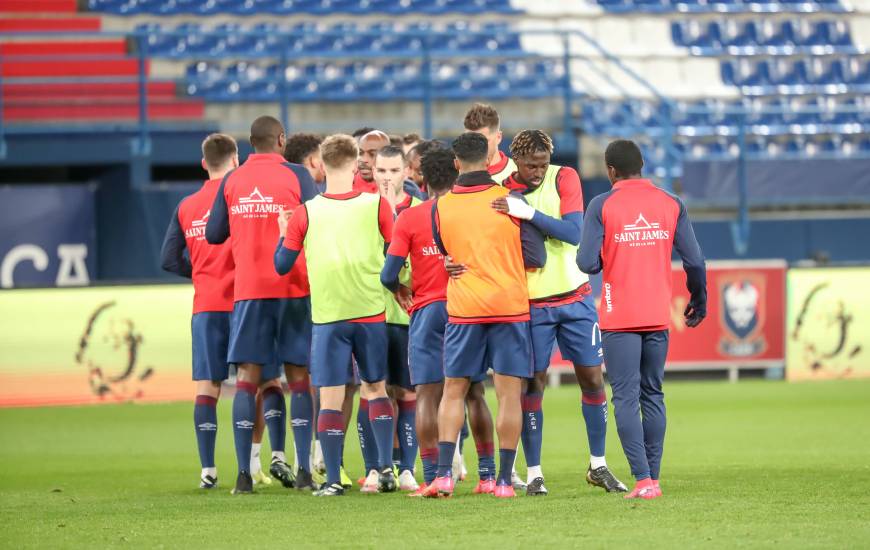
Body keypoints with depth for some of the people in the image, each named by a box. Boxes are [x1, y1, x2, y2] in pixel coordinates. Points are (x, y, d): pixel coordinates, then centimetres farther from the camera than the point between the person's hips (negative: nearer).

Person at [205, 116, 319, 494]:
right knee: (299, 378, 5)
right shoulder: (296, 176, -3)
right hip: (293, 288, -2)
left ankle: (243, 473, -5)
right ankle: (303, 471, 0)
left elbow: (214, 235, 9)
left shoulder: (232, 181, 5)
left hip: (247, 290, 2)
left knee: (247, 380, 2)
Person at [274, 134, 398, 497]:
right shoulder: (376, 205, -4)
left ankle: (333, 480, -1)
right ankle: (386, 467, 11)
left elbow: (282, 265, 3)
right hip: (371, 313, 1)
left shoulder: (304, 213, -4)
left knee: (330, 398, 1)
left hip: (327, 317, -1)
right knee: (376, 388, 17)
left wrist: (283, 233, 19)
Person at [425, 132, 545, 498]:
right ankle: (504, 479, 1)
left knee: (453, 391, 10)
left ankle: (444, 473, -1)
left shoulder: (441, 207, -1)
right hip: (510, 305, -1)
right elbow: (536, 258, -4)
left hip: (463, 309, 1)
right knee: (509, 394, 2)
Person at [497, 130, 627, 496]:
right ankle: (534, 474, 3)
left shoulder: (564, 178, -7)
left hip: (575, 297, 1)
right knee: (532, 384, -4)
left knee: (592, 378, 5)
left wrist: (528, 212, -29)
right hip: (531, 305, -1)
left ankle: (598, 466, 18)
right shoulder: (500, 192, -7)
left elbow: (573, 232, -19)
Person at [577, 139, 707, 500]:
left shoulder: (601, 206, -5)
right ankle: (652, 477, 12)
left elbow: (588, 263, -11)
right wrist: (699, 301, 18)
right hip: (658, 317, 3)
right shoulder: (671, 205, 4)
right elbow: (694, 261, 3)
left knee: (626, 398, -4)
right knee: (653, 395, 14)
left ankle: (643, 480, -14)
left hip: (619, 319, -3)